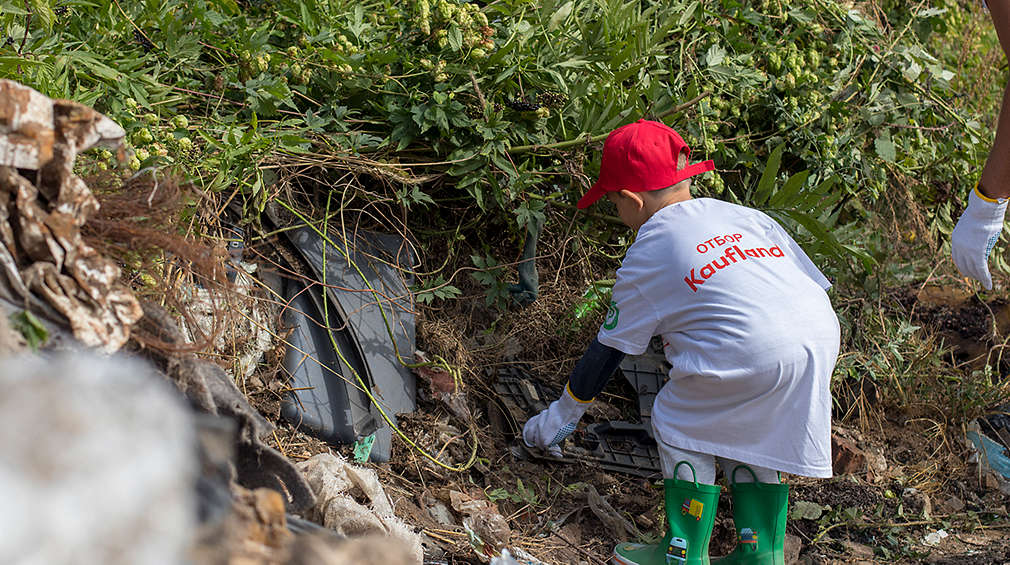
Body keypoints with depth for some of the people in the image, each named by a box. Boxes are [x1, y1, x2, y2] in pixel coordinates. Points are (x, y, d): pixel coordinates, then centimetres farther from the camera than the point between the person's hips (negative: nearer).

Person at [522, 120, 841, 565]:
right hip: (823, 330, 7)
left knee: (683, 425, 14)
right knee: (753, 430, 25)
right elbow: (813, 279, 23)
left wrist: (562, 415, 32)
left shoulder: (644, 259, 12)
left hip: (751, 352, -7)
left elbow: (606, 353, 19)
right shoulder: (743, 215, 25)